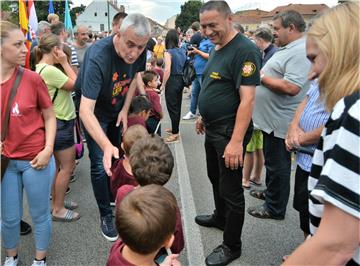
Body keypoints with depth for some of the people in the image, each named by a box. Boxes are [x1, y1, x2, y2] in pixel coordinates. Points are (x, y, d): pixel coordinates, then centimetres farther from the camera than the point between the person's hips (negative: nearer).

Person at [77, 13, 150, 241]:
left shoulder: (139, 52, -22)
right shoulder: (97, 57, -40)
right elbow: (86, 111, -46)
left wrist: (125, 110, -7)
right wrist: (106, 146, -59)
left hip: (118, 110, 5)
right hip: (95, 112, -5)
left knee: (118, 158, 15)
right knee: (101, 164, -7)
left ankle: (114, 198, 38)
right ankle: (106, 215, 11)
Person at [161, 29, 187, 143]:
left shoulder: (168, 52, -14)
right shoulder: (182, 51, 4)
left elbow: (167, 70, -21)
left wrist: (163, 84, -12)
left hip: (172, 81, -7)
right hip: (181, 80, 7)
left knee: (172, 107, 0)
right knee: (177, 105, 18)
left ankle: (175, 134, 4)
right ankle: (175, 128, 33)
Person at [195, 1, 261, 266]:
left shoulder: (245, 50, -20)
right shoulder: (217, 48, 10)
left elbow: (247, 98, -25)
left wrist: (236, 141, -28)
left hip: (229, 132, -9)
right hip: (213, 129, 9)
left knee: (230, 189, 2)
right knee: (216, 178, 24)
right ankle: (220, 217, 47)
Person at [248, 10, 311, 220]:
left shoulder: (300, 52, -21)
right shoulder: (286, 49, 13)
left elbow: (291, 87, -31)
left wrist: (261, 77, -20)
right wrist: (259, 74, 5)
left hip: (280, 122, -10)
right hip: (271, 119, 10)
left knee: (278, 166, 3)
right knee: (271, 161, 23)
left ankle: (275, 209, 18)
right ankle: (271, 192, 41)